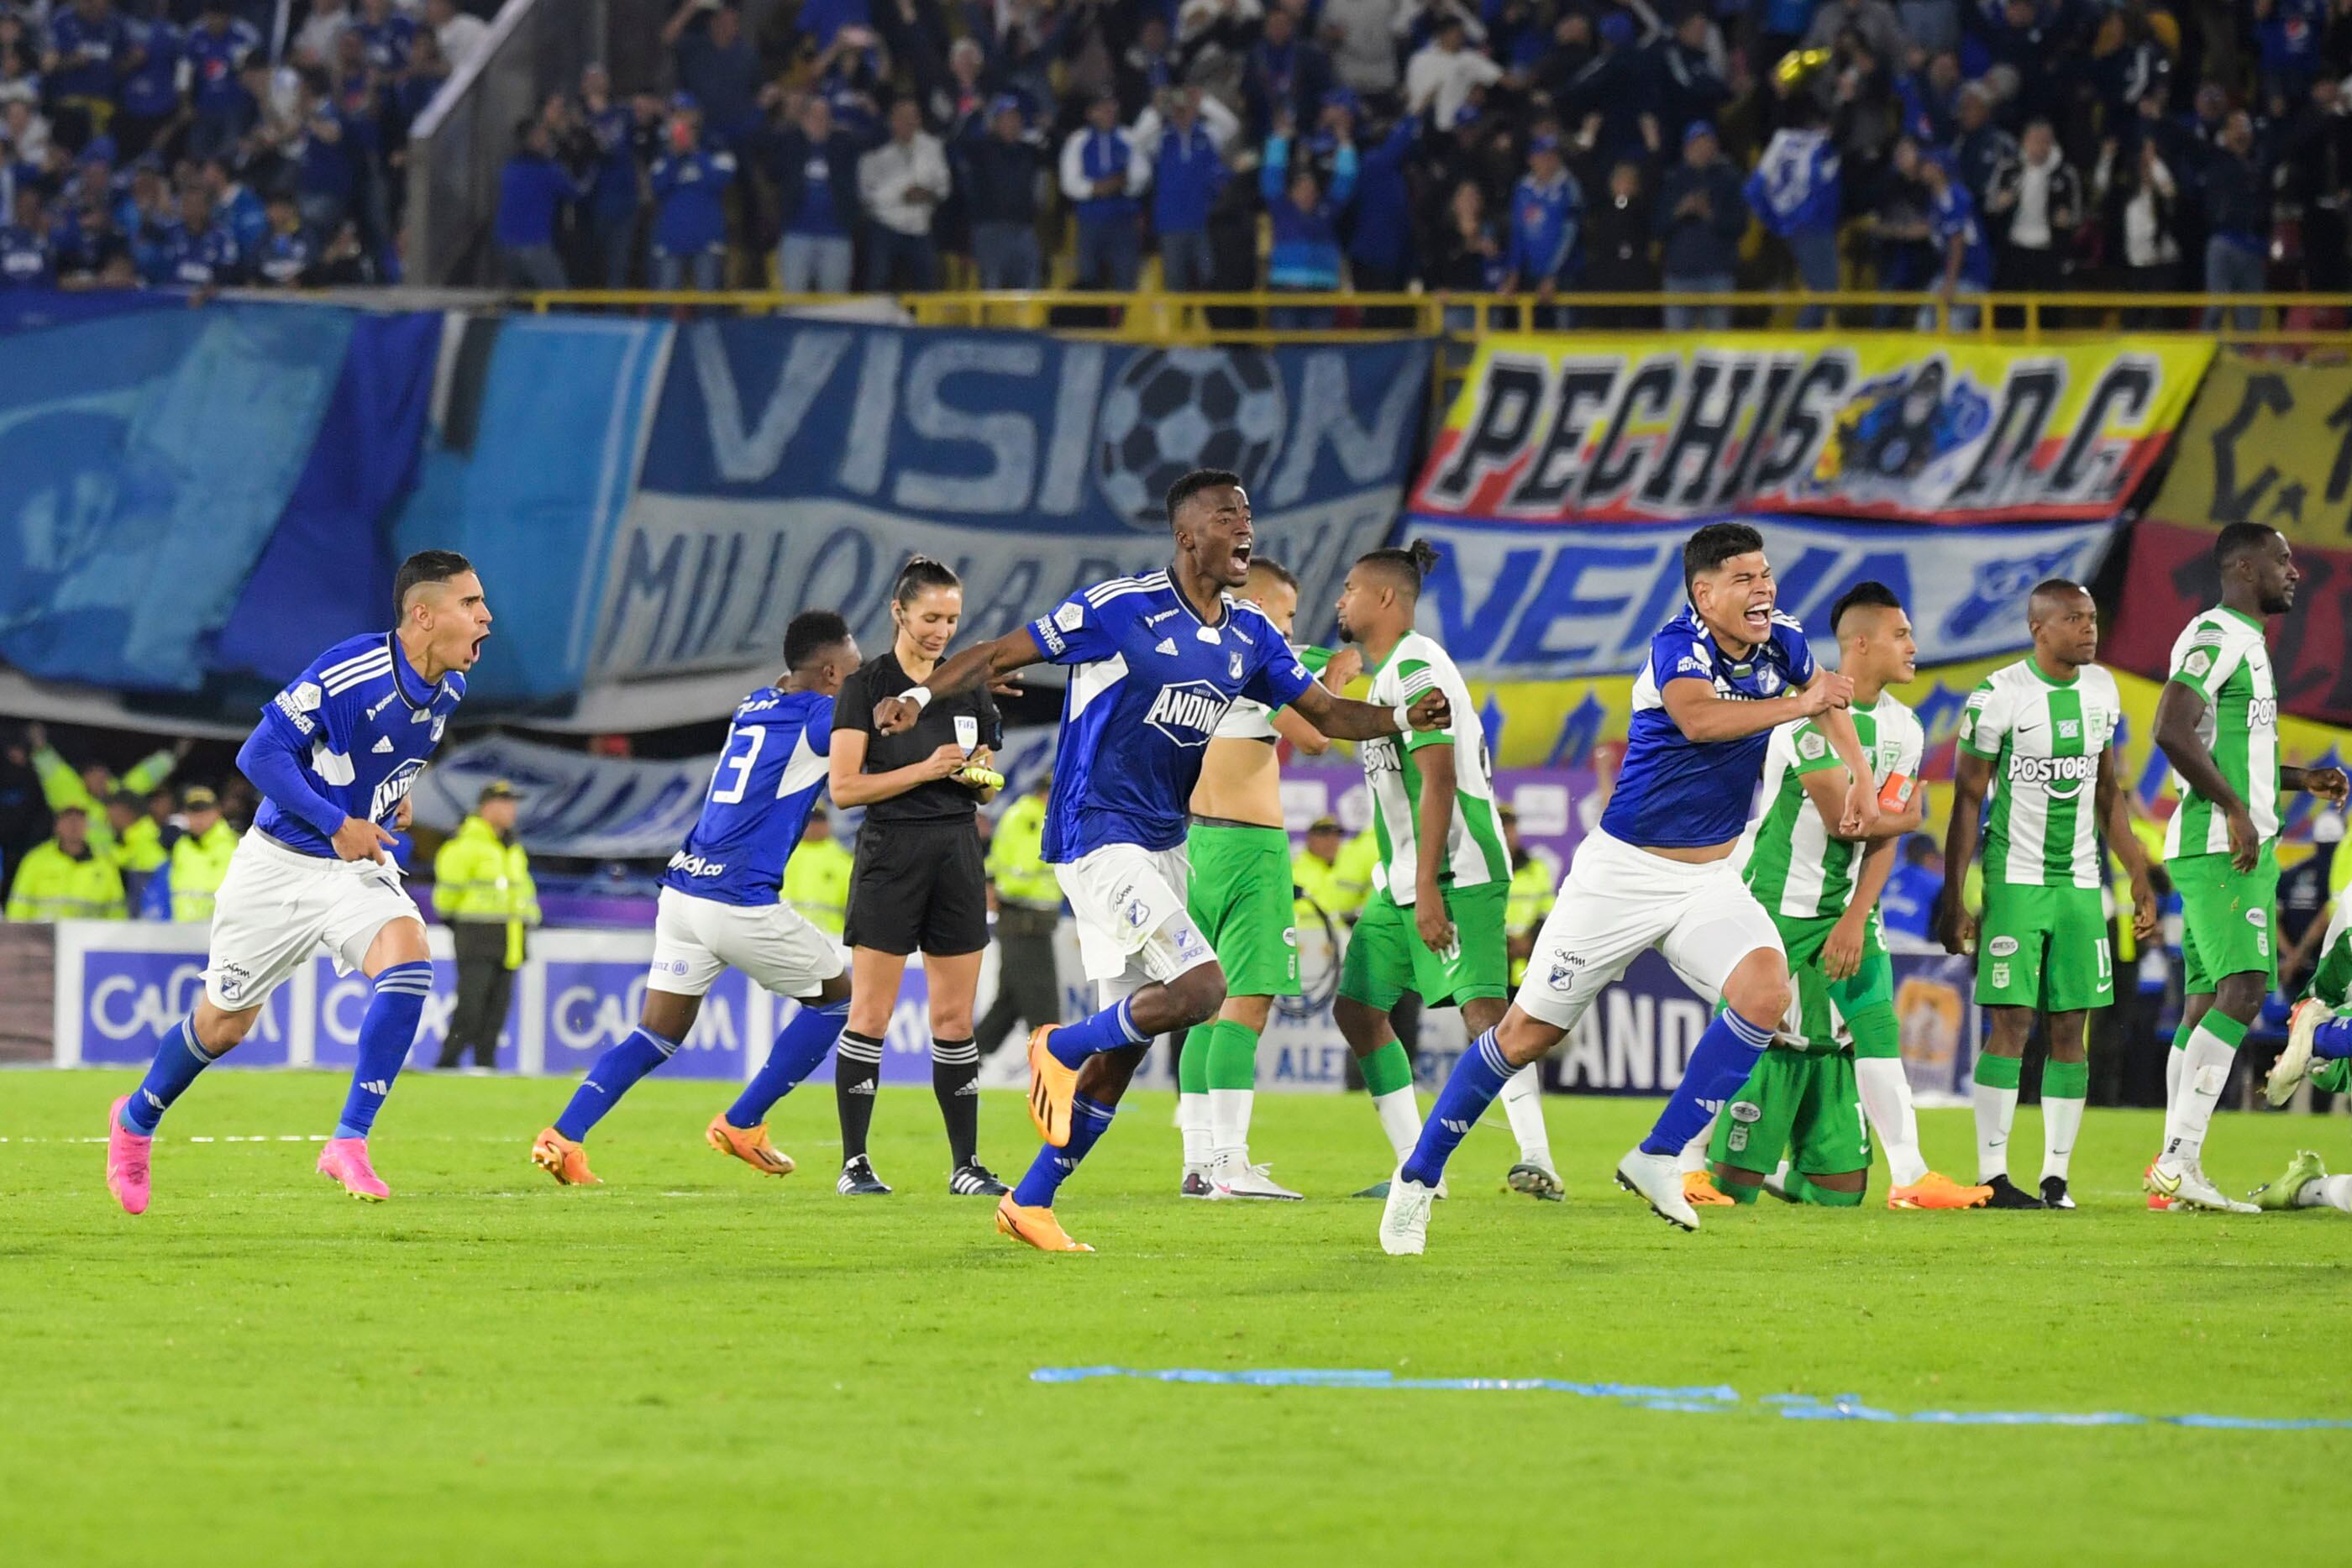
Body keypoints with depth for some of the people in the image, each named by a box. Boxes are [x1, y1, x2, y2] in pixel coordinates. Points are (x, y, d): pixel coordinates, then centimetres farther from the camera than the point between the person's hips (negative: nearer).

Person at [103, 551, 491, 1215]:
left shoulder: (449, 689, -2)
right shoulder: (347, 672, -25)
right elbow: (261, 753, -22)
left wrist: (393, 796, 6)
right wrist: (334, 824, -25)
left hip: (360, 866, 5)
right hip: (282, 863, -5)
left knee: (407, 957, -27)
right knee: (223, 1024, 9)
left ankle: (350, 1143, -23)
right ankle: (135, 1121, 39)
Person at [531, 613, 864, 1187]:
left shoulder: (753, 707, 14)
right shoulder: (814, 717, -7)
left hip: (683, 889, 7)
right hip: (741, 904, -7)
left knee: (658, 1033, 10)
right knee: (837, 995, 14)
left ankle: (563, 1136, -7)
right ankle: (741, 1124, 14)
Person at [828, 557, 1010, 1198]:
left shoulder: (969, 688, 10)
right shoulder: (867, 686, -4)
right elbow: (844, 787, -10)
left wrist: (983, 776, -6)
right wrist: (927, 769, -16)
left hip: (957, 856, 5)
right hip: (890, 855, -5)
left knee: (955, 1018, 6)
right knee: (870, 1015, -4)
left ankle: (966, 1164, 9)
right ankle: (854, 1164, 0)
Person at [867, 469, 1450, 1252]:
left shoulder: (1250, 637, 8)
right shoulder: (1120, 607, -11)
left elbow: (1325, 712, 12)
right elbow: (1003, 653, -8)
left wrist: (1403, 717, -7)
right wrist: (919, 695, -22)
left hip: (1161, 846, 8)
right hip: (1099, 835, -8)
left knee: (1125, 1048, 8)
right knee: (1199, 989, -22)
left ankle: (1030, 1203, 18)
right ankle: (1061, 1048, 3)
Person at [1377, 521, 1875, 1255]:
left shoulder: (1782, 643, 0)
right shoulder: (1678, 645, -20)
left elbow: (1821, 691, 24)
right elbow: (1697, 719, -42)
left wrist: (1861, 774, 15)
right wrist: (1799, 704, -39)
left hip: (1711, 878, 5)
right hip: (1625, 871, -5)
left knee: (1765, 992, -22)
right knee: (1530, 1031, 0)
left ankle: (1658, 1158, -11)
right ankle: (1418, 1177, 15)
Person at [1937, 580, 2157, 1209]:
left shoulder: (2101, 690, 8)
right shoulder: (1999, 696, -10)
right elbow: (1967, 802, -6)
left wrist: (2141, 881, 16)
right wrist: (1953, 899, -10)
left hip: (2080, 883, 5)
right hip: (2015, 878, -5)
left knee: (2070, 1027, 3)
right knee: (2012, 1022, -9)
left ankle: (2056, 1176, 6)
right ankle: (1992, 1175, -6)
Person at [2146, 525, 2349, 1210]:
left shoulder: (2243, 640, 22)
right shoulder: (2217, 635, -11)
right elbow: (2173, 731, -23)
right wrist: (2235, 808, -21)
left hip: (2243, 845, 11)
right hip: (2221, 846, -11)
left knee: (2208, 1000, 8)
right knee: (2243, 989, -18)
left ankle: (2177, 1167, 8)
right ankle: (2180, 1161, -23)